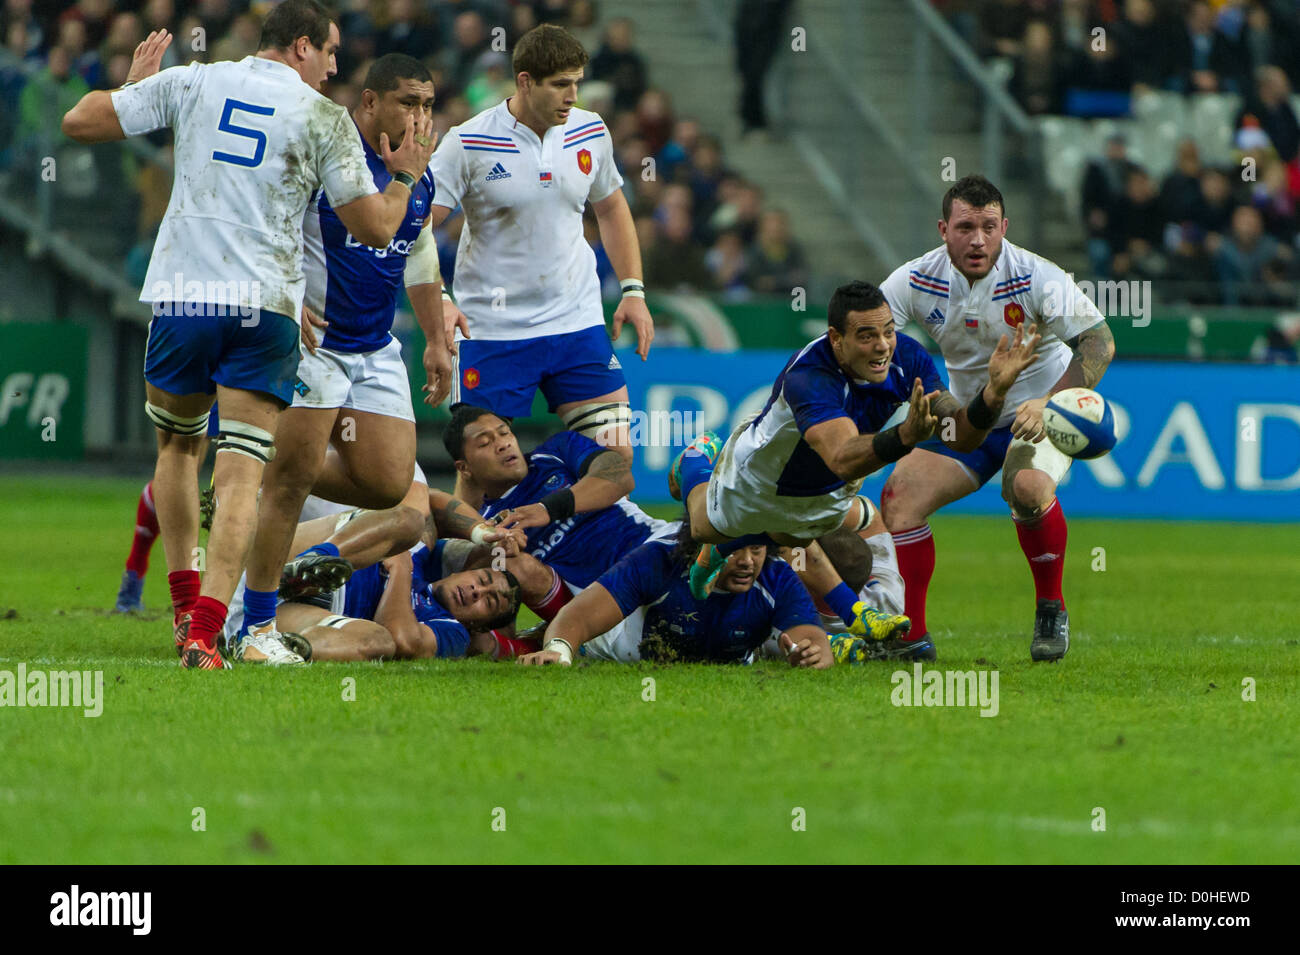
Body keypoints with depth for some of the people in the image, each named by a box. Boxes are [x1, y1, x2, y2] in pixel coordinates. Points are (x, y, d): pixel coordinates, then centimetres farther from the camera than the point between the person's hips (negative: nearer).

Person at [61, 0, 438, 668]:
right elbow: (375, 229, 3)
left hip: (179, 295, 2)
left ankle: (186, 602, 23)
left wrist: (134, 84, 27)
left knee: (176, 448, 25)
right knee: (241, 476, -4)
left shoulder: (190, 83, 6)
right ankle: (205, 634, -18)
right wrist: (406, 176, 23)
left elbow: (79, 121, 8)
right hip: (265, 310, -2)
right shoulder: (324, 118, 1)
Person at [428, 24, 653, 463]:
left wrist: (633, 290, 11)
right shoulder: (467, 143, -11)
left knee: (615, 456, -3)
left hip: (578, 325, 4)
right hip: (492, 332, -4)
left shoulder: (591, 133, 3)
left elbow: (611, 209, 20)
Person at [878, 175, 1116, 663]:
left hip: (1042, 414, -5)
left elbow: (1099, 340, -24)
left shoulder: (1036, 277, -23)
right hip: (965, 417, 5)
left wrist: (1048, 403, -37)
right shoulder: (917, 280, -13)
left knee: (1027, 486, -34)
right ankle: (910, 634, -1)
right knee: (900, 495, -11)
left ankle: (1051, 611, -13)